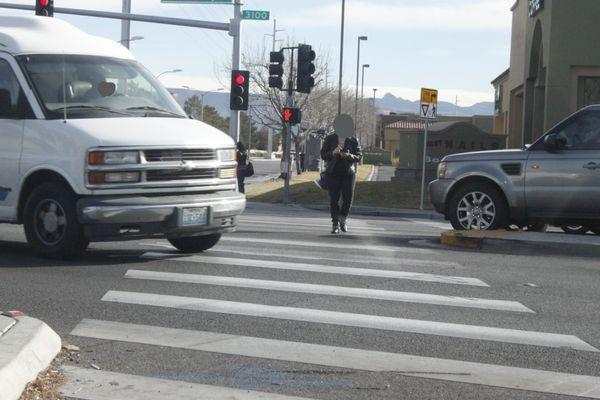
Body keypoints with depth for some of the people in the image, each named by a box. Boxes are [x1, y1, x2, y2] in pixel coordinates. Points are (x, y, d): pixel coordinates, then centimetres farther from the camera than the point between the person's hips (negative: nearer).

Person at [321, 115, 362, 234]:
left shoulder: (353, 140, 5)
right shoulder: (330, 139, 5)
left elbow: (359, 156, 2)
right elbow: (323, 155, 3)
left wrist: (349, 156, -18)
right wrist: (333, 153, -17)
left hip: (349, 173, 0)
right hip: (333, 173, 0)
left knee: (348, 199, -1)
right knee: (334, 199, -3)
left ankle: (343, 220, 23)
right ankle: (335, 224, 6)